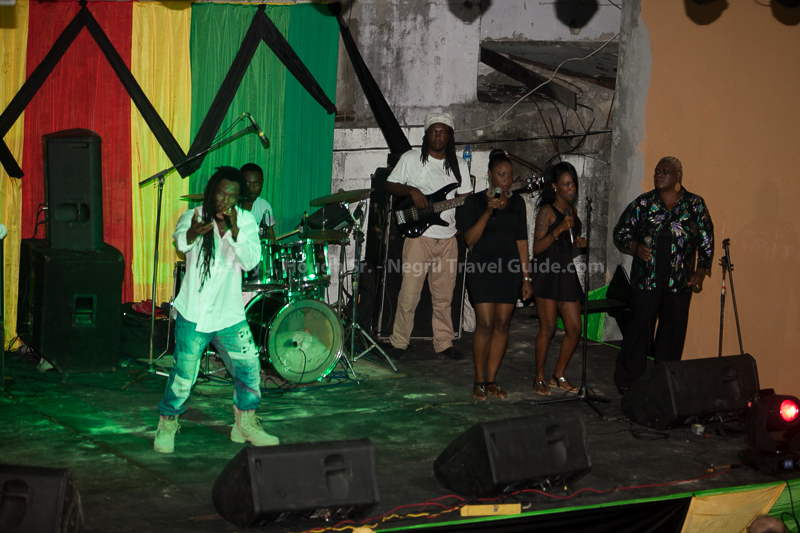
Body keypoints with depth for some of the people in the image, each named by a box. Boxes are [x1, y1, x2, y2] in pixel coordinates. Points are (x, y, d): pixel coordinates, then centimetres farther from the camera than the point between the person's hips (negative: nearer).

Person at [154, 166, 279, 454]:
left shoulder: (246, 221, 0)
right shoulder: (193, 217, -8)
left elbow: (250, 261, -13)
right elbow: (180, 242, -29)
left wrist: (234, 230, -28)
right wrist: (192, 233, -52)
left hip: (230, 314, 3)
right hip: (193, 314, -3)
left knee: (249, 368, 3)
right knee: (184, 374, -4)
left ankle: (245, 425, 24)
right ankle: (167, 425, 18)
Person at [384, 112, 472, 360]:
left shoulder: (458, 165, 11)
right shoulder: (411, 159, 2)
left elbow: (466, 199, 14)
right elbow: (390, 186, 5)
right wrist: (412, 191, -12)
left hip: (448, 239, 3)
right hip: (419, 236, -3)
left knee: (443, 297, 7)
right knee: (409, 295, -4)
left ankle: (444, 343, 17)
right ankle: (399, 343, 7)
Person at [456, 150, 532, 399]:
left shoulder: (517, 202, 10)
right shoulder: (475, 201, -1)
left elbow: (521, 240, 12)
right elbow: (470, 239, -8)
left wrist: (526, 277, 9)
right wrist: (488, 212, -19)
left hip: (509, 269, 4)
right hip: (482, 267, -4)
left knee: (502, 325, 2)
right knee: (485, 325, -10)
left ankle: (491, 379, 10)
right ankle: (479, 381, 0)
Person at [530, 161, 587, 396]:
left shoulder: (572, 211, 16)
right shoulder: (547, 211, -7)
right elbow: (538, 247, -13)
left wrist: (579, 244, 3)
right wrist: (559, 229, -22)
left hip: (567, 272, 7)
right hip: (547, 273, -7)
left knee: (575, 328, 3)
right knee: (548, 328, -5)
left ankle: (559, 376, 16)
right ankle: (539, 378, 6)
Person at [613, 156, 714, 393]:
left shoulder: (695, 205, 6)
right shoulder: (643, 204, 4)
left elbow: (706, 240, 10)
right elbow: (620, 232, 10)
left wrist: (701, 271, 3)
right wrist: (635, 247, -9)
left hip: (680, 282, 1)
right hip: (646, 279, -1)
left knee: (673, 332, 5)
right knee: (640, 327, -3)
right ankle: (627, 382, 5)